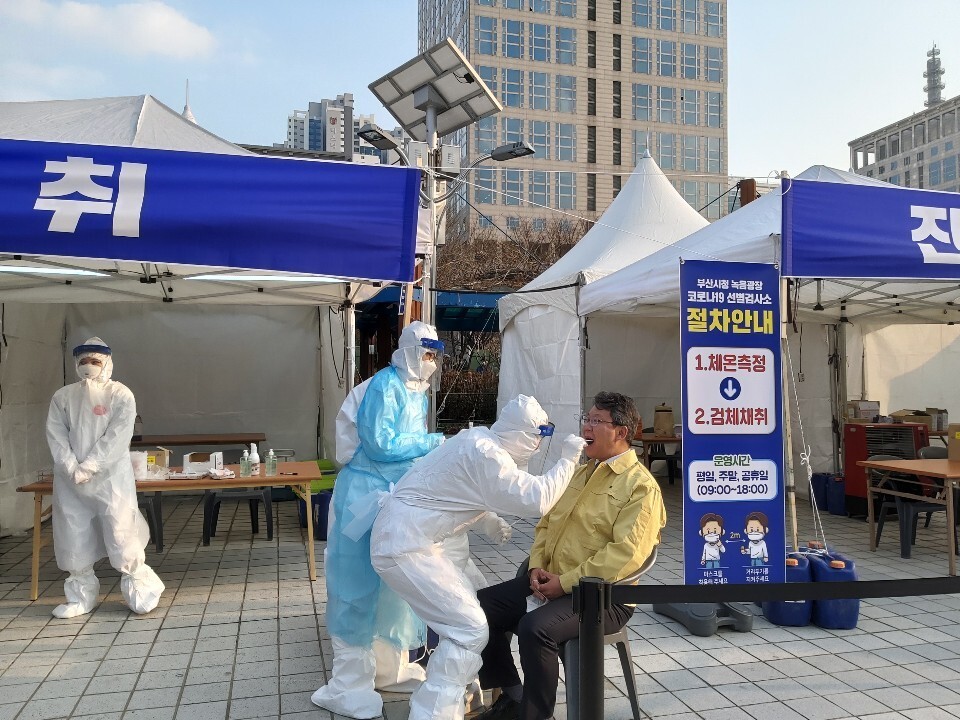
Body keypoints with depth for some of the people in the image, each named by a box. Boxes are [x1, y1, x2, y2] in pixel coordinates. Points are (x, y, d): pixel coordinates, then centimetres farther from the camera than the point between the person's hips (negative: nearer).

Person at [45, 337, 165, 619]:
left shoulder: (120, 394, -2)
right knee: (74, 541, 9)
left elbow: (117, 438, -11)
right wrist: (72, 469, -13)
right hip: (70, 481, 4)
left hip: (111, 478, -4)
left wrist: (88, 468, -16)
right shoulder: (62, 397, 10)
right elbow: (56, 436, 1)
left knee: (121, 536, -4)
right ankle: (81, 598, 24)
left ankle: (141, 594, 8)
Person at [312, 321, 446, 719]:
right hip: (367, 494, -9)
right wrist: (432, 443, -16)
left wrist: (435, 447, -3)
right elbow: (380, 444, -24)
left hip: (398, 495, 9)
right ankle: (348, 687, 6)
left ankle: (388, 666, 29)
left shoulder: (416, 389, 12)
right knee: (361, 583, -3)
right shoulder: (385, 385, -17)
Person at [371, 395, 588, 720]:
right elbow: (536, 500, -25)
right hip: (406, 546, -10)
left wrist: (487, 520, 3)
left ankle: (459, 692, 36)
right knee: (469, 629, -11)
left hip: (423, 535, 10)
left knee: (469, 607, 20)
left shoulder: (480, 439, 6)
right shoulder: (485, 454, -24)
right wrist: (567, 460, -14)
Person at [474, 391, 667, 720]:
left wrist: (565, 583, -20)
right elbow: (546, 524, 19)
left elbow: (626, 553, -22)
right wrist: (537, 567, 0)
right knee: (480, 607, -2)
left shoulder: (641, 486, -11)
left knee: (535, 628, -33)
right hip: (549, 581, 9)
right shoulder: (580, 473, 17)